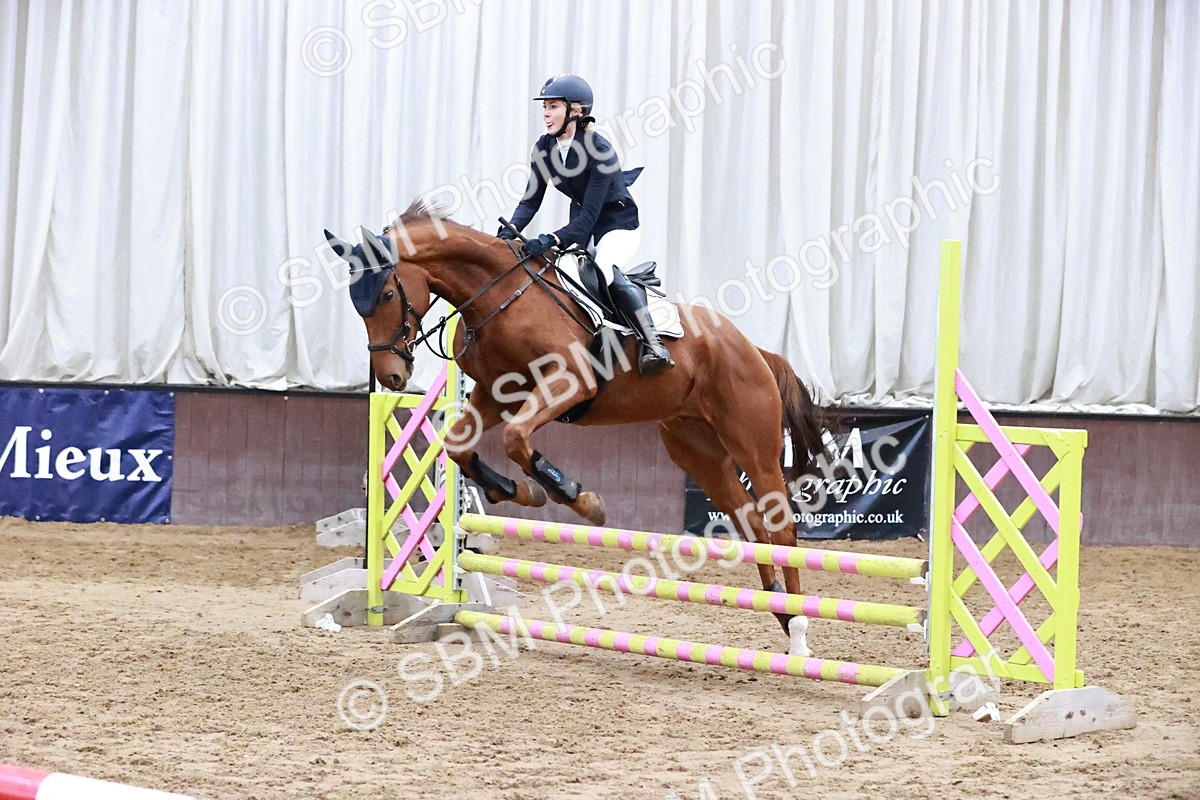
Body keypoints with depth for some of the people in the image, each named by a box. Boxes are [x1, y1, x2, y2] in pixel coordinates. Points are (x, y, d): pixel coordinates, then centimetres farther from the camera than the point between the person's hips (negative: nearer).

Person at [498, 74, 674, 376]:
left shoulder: (599, 150, -26)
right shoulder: (545, 148, -6)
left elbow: (589, 215, -30)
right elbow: (531, 200, -5)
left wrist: (552, 240, -44)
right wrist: (509, 232, -24)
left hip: (619, 224, -9)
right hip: (581, 220, 9)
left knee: (605, 268, -34)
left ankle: (652, 343, -36)